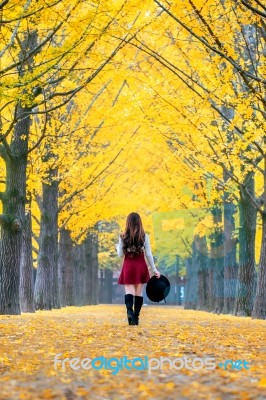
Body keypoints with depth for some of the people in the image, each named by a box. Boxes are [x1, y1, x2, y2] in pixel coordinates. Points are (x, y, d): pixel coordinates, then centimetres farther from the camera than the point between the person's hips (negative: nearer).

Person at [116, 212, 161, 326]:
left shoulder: (123, 237, -2)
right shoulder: (144, 236, -1)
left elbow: (121, 254, 1)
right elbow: (148, 254, -2)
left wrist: (117, 246, 23)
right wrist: (154, 269, 5)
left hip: (128, 266, -1)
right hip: (141, 266, 1)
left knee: (129, 291, -5)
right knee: (138, 293, 9)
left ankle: (129, 311, -32)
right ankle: (136, 316, 11)